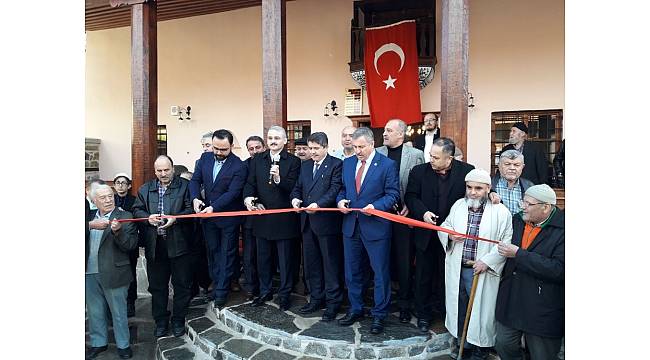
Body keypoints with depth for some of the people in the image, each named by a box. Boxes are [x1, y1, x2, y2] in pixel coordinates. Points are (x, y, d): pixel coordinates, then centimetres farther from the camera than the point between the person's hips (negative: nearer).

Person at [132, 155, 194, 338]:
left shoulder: (185, 186, -1)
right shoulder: (145, 189, 12)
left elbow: (191, 209, -6)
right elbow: (137, 210, 11)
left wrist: (175, 218, -20)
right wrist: (148, 217, -8)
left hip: (179, 244, -3)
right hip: (154, 246, 3)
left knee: (181, 284, 7)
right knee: (157, 285, 13)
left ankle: (178, 321, 24)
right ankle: (161, 321, 29)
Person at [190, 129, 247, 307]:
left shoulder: (239, 166, -18)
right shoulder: (205, 158, 0)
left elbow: (233, 192, -23)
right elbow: (195, 180, 1)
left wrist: (213, 207, -31)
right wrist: (195, 198, -18)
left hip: (228, 216, -5)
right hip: (207, 214, 6)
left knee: (227, 253, 7)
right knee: (212, 251, 17)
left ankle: (222, 290, 17)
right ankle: (216, 283, 33)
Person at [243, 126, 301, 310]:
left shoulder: (293, 161, -6)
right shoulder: (257, 160, 7)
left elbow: (292, 188, -14)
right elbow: (250, 183, 3)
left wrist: (278, 178, -30)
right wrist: (248, 198, -16)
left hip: (284, 217, -4)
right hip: (262, 215, 4)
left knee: (285, 258, 8)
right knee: (263, 257, 16)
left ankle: (284, 294, 24)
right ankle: (265, 291, 33)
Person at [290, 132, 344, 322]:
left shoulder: (336, 164, -5)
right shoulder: (305, 165, 16)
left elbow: (335, 189, -15)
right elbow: (298, 187, 16)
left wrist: (318, 204, -27)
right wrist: (295, 198, -5)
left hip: (327, 221, -7)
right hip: (307, 222, 7)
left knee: (331, 263, 3)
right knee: (311, 263, 15)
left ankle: (333, 303, 16)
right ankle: (316, 299, 30)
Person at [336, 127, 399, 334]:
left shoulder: (387, 165, -7)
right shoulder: (347, 163, 9)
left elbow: (393, 194, -8)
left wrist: (375, 206, -23)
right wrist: (340, 200, -6)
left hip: (375, 226, -5)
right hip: (351, 224, 5)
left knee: (380, 272, 6)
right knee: (352, 271, 15)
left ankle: (379, 315, 23)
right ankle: (355, 309, 33)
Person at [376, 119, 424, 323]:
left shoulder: (415, 155, -1)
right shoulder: (377, 153, 5)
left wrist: (410, 207, -10)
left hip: (404, 214, -2)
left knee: (404, 261, 7)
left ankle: (404, 304, 21)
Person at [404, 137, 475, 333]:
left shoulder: (466, 171, -7)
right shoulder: (419, 171, -5)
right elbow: (410, 196, -4)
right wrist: (423, 213, -18)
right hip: (425, 234, 1)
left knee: (447, 275, 15)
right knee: (424, 276, 12)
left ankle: (442, 309, 37)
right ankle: (424, 314, 29)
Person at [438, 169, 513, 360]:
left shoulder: (501, 212, -10)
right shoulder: (458, 205, 3)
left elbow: (507, 242, -12)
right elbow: (444, 226, 12)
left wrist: (487, 261, -18)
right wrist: (449, 235, -10)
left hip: (482, 271, -4)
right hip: (457, 269, 4)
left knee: (481, 308, 10)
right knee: (458, 305, 18)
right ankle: (460, 340, 40)